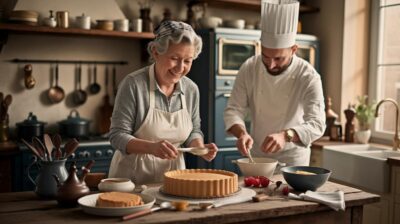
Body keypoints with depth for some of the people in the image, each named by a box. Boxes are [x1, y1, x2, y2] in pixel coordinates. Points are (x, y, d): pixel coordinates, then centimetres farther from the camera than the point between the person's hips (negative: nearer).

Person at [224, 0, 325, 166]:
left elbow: (316, 124, -26)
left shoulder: (308, 77, -20)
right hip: (255, 156, 3)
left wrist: (286, 136, -45)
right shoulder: (249, 68, -12)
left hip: (292, 159, -2)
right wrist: (242, 133, -31)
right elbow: (234, 109, -10)